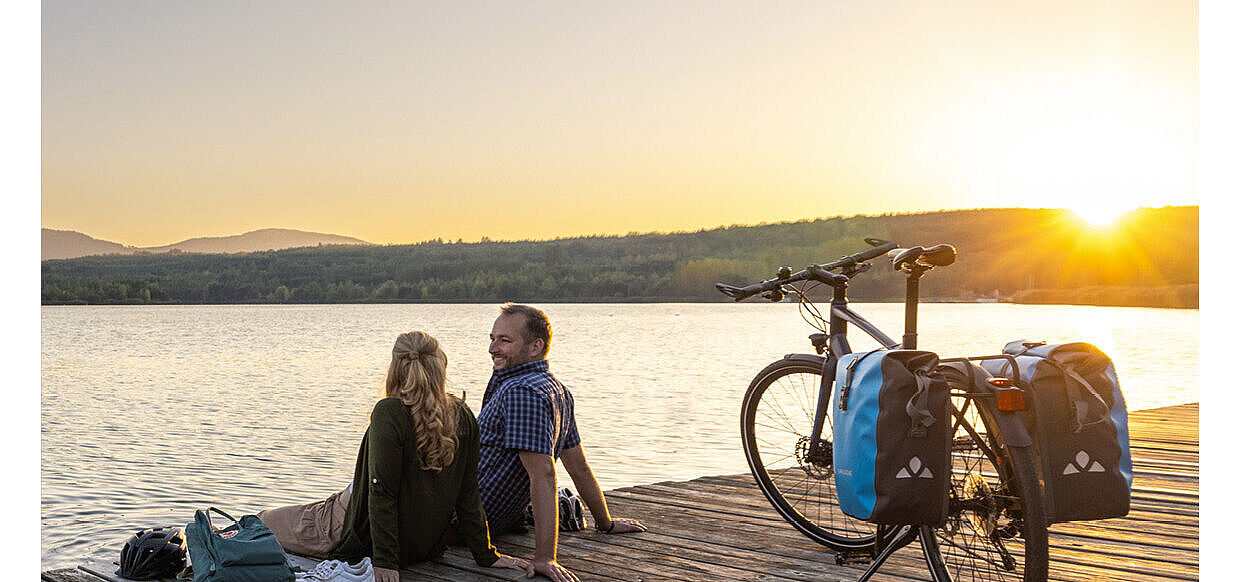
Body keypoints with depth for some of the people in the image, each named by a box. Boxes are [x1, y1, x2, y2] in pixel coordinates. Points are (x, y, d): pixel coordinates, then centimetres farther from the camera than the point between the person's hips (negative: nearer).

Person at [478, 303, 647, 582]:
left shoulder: (521, 393, -29)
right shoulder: (557, 390, 1)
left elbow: (543, 473, -36)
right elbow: (580, 467, 8)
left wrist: (544, 558, -40)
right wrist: (605, 524, 20)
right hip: (509, 517, 9)